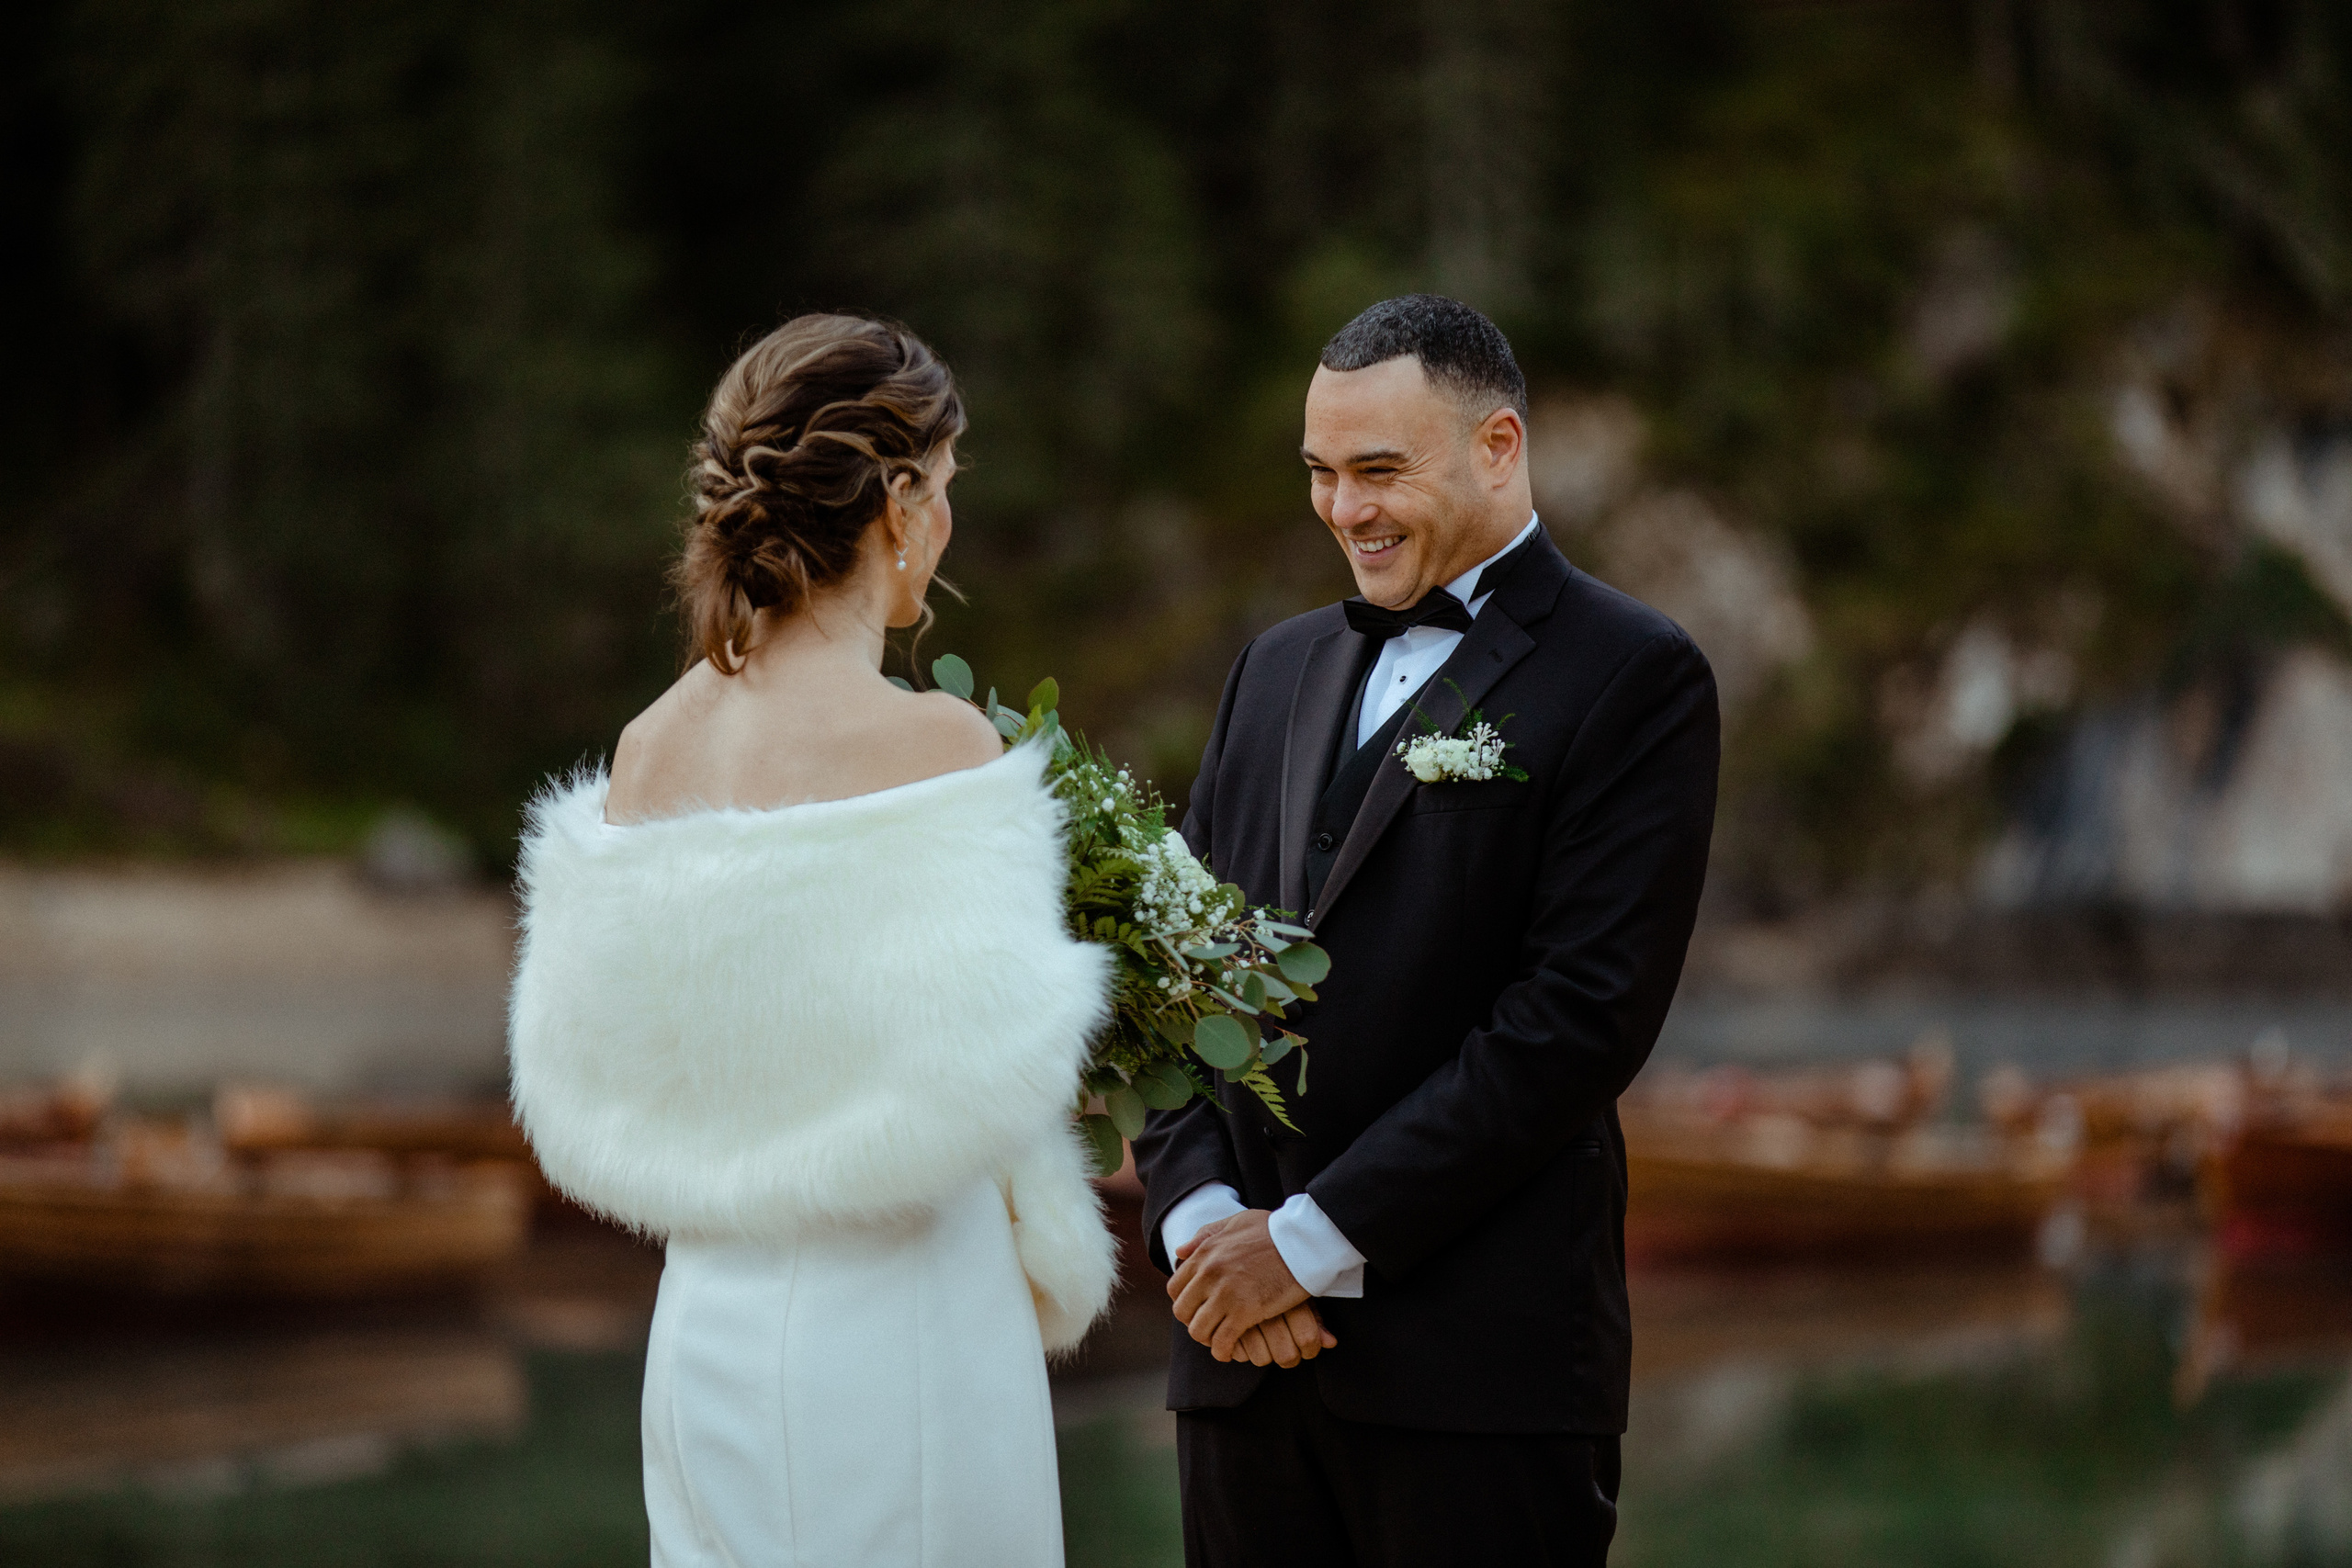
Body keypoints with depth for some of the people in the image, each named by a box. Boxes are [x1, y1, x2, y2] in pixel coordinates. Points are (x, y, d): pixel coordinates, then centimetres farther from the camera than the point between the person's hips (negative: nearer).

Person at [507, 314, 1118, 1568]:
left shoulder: (648, 750, 4)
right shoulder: (936, 747, -15)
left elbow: (586, 1089, 9)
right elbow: (980, 1075, -18)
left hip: (710, 1328, 6)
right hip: (898, 1334, -6)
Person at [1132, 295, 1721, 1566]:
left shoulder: (1633, 678, -3)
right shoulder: (1279, 669, 17)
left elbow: (1583, 1015, -13)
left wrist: (1316, 1239, -13)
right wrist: (1196, 1214, -4)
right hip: (1242, 1348, 5)